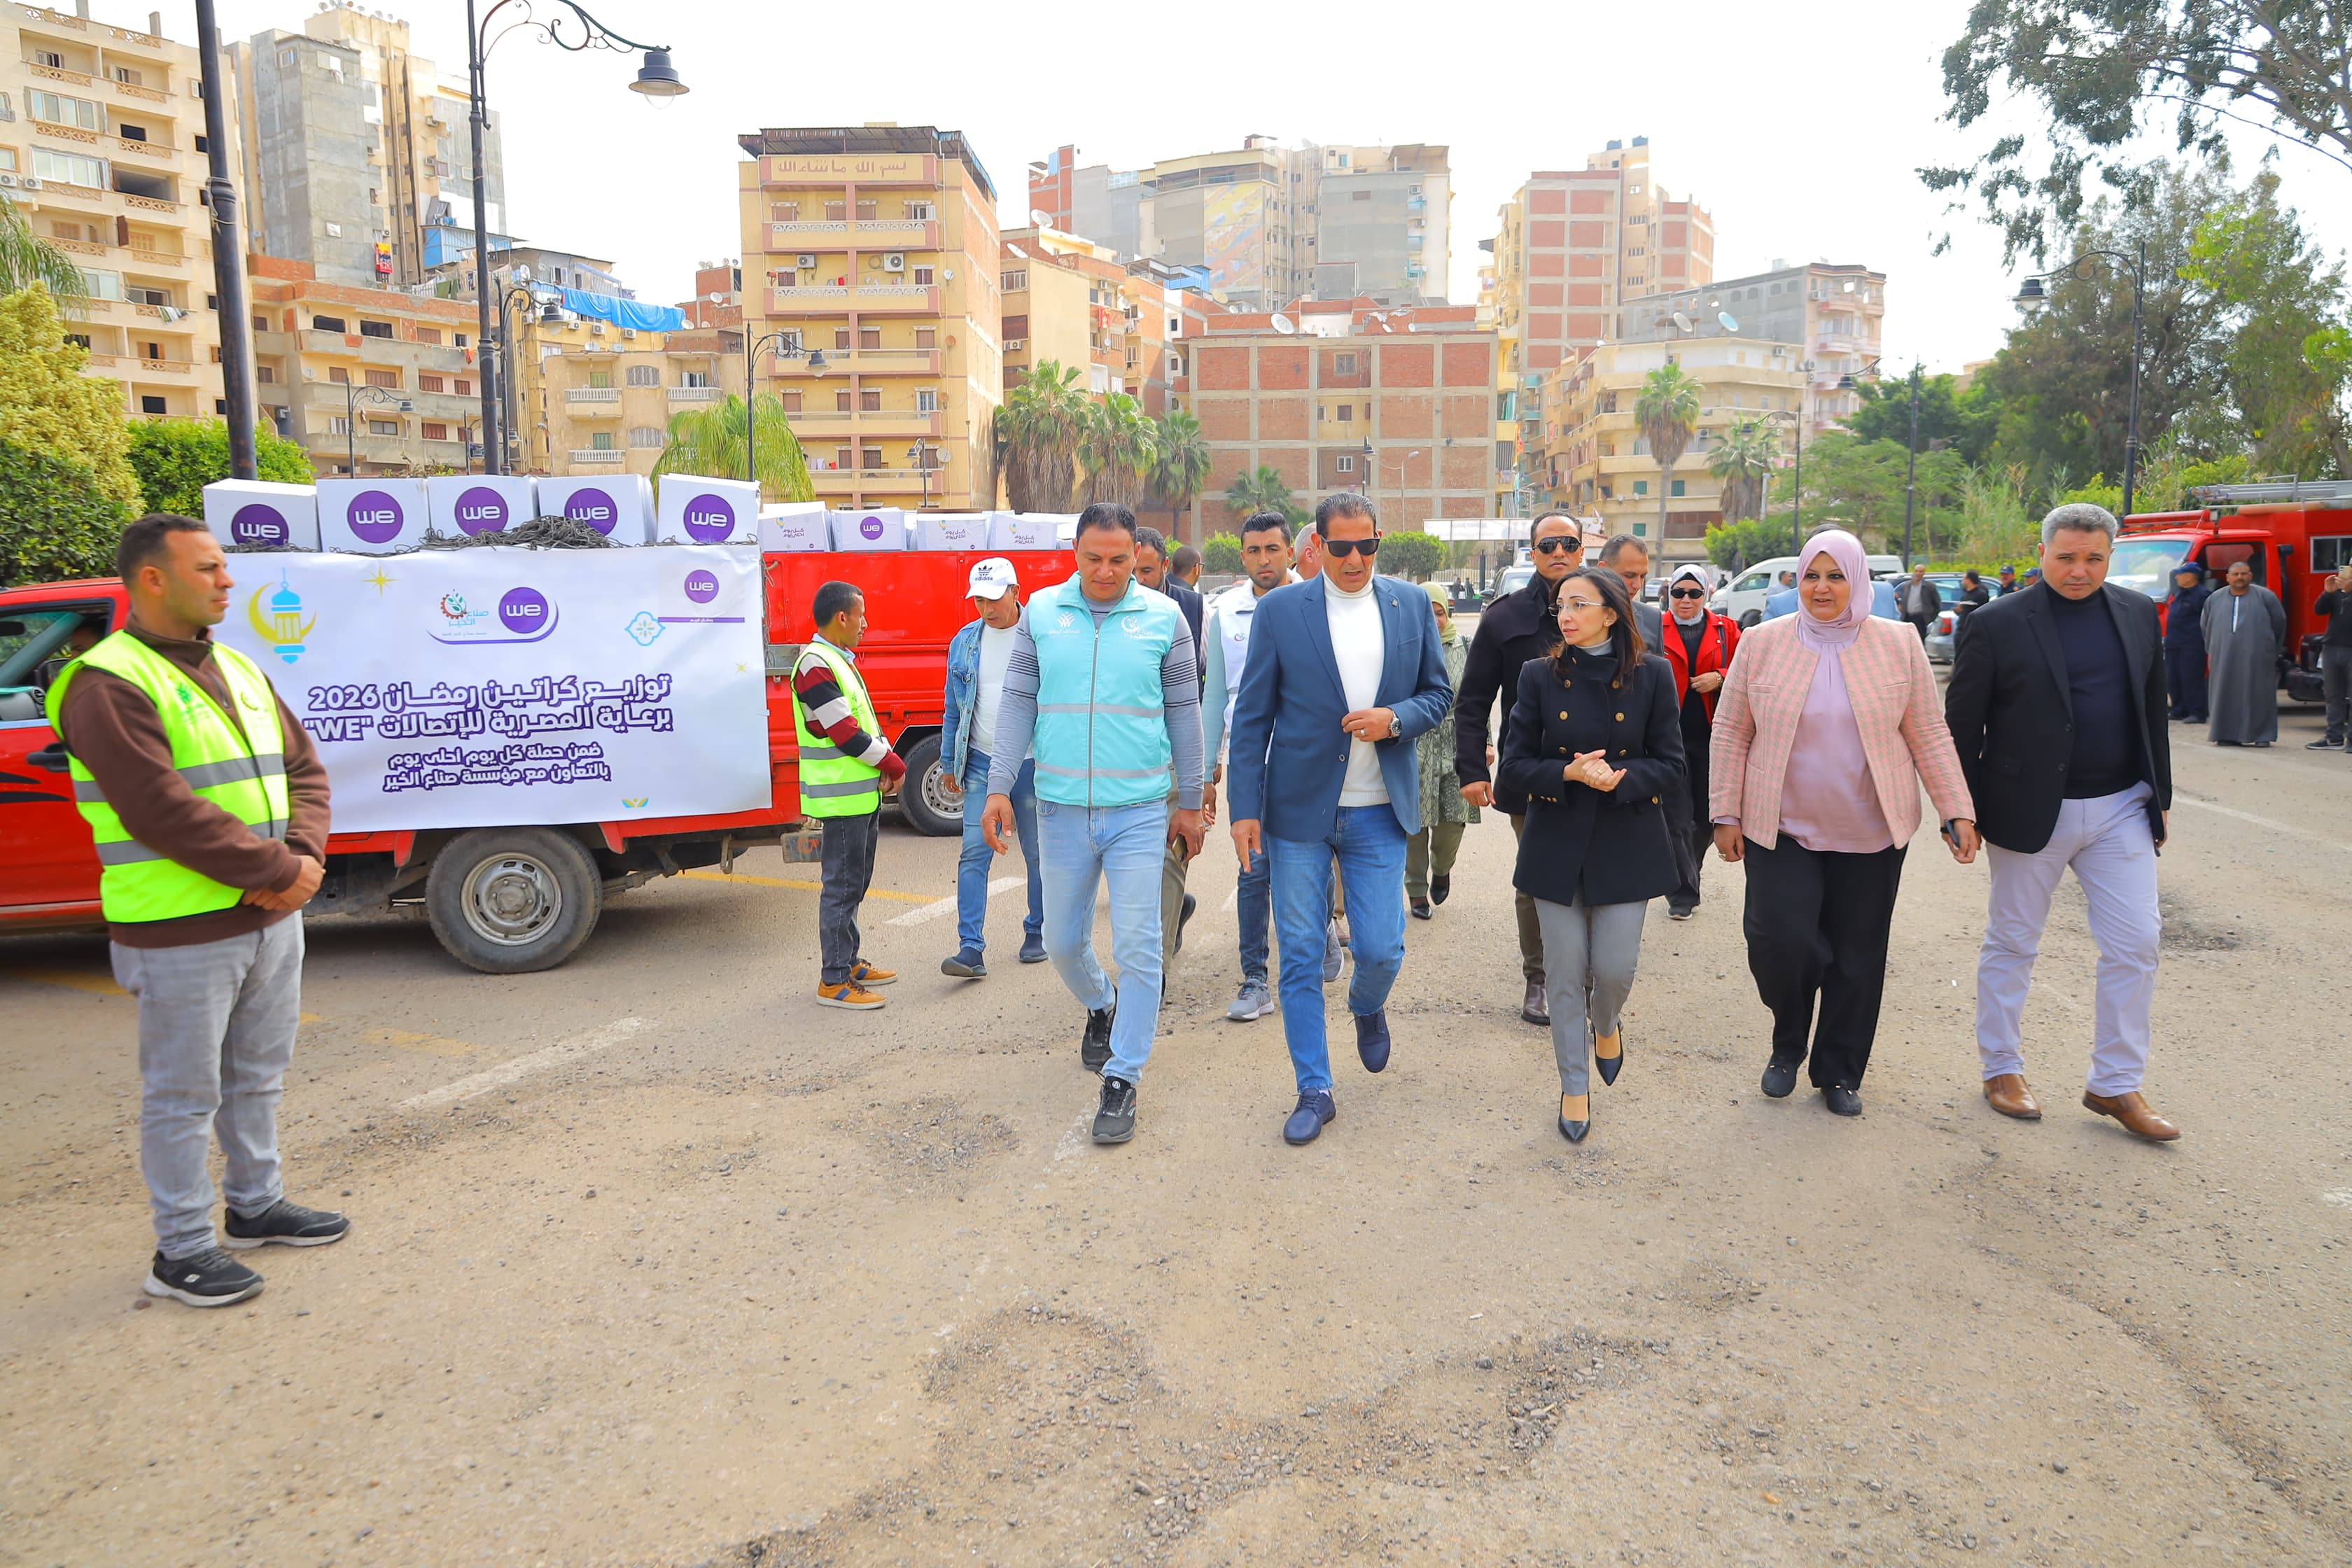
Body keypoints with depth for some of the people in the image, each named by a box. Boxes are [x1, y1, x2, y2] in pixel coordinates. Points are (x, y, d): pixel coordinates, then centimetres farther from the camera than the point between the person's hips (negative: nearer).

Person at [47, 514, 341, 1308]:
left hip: (271, 917, 8)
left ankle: (256, 1205, 37)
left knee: (258, 1077, 20)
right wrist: (277, 869, -19)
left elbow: (303, 767, 12)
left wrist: (304, 856, -6)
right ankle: (182, 1251, 17)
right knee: (183, 1096, 4)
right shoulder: (109, 686, -15)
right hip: (182, 935, -8)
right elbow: (163, 812, -23)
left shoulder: (238, 670, 12)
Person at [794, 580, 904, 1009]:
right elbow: (844, 732, -20)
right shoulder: (816, 664, -15)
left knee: (854, 883, 17)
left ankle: (848, 962, 28)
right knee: (842, 887, -5)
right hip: (842, 796, -10)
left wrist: (885, 764, 1)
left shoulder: (841, 661, 17)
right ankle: (834, 982, 1)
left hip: (864, 793, 10)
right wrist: (895, 766, -9)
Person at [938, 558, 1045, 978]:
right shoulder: (965, 643, 8)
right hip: (981, 763, 3)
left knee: (1038, 854, 9)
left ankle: (1037, 933, 26)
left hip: (1032, 764, -3)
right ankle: (971, 949, -7)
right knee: (973, 853, -6)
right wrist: (949, 764, 15)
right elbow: (954, 710, 14)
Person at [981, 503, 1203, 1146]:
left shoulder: (1164, 618, -1)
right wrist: (999, 789, -3)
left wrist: (1190, 803, 6)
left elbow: (1183, 711, 4)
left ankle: (1122, 1081, 8)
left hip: (1140, 811, -2)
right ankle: (1100, 1008, 45)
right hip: (1062, 808, 2)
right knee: (1063, 940, 14)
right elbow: (1018, 702, 4)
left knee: (1137, 947, -4)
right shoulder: (1040, 612, 2)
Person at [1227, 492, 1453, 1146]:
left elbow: (1438, 692, 10)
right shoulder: (1281, 610, -3)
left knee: (1382, 949, 1)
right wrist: (1245, 808, -6)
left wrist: (1397, 718, -12)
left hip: (1379, 811, 1)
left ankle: (1368, 1008, 38)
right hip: (1299, 810, -1)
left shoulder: (1411, 604, 4)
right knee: (1300, 956, 4)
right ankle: (1314, 1090, 20)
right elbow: (1252, 717, -2)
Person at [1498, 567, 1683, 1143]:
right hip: (1558, 844, 1)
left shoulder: (1651, 675, -3)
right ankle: (1575, 1086, 22)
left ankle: (1606, 1024, 36)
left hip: (1626, 842, -1)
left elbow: (1669, 764, -2)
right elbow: (1515, 764, -2)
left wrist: (1618, 776, -20)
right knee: (1565, 970, 5)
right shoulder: (1540, 676, -1)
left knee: (1615, 967, -1)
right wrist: (1570, 773, -20)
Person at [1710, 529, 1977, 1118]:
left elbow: (1929, 736, 4)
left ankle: (1840, 1073, 26)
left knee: (1857, 958, 7)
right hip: (1782, 829, -1)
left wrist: (1958, 811, -1)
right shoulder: (1763, 643, -1)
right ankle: (1787, 1044, 17)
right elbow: (1730, 733, 2)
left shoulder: (1899, 645, 1)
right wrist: (1727, 814, -1)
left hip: (1869, 835, 1)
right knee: (1780, 941, -12)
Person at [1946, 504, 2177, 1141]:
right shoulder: (1997, 624, -9)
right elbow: (1962, 725, -8)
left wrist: (2159, 795, 12)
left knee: (2136, 943, 5)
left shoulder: (2138, 614, 6)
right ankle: (2001, 1069, 24)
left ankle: (2116, 1083, 18)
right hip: (2032, 812, -4)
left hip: (2121, 808, 4)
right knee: (2012, 944, 8)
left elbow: (2153, 709, 13)